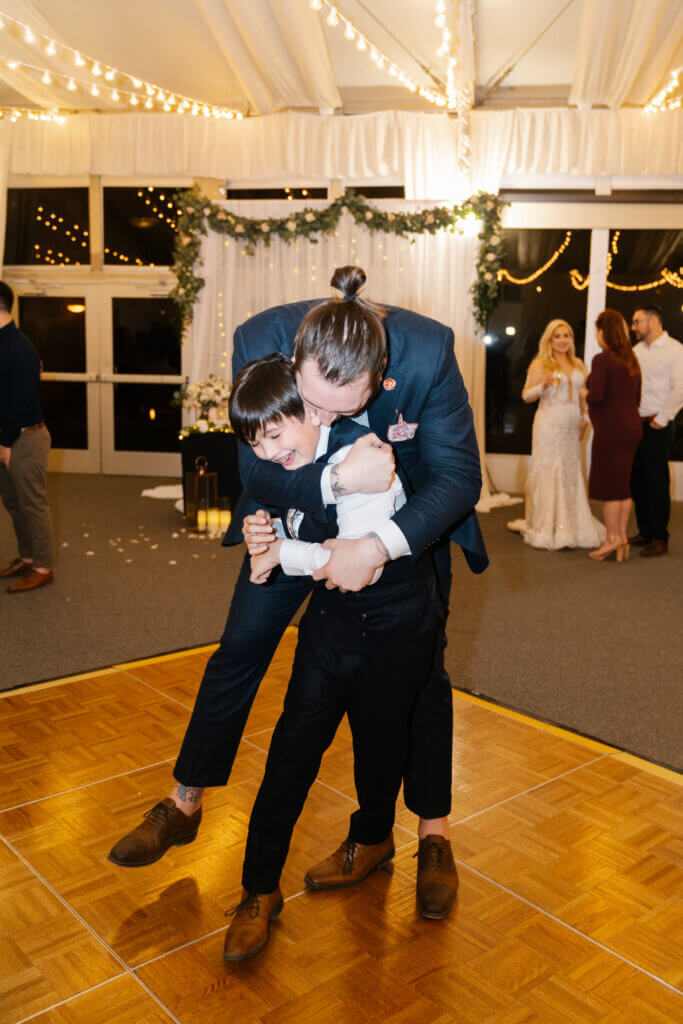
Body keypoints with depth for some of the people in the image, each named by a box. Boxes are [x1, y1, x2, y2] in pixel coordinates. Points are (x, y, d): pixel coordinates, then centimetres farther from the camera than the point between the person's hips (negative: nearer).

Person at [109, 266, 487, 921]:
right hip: (300, 504, 2)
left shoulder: (429, 351, -34)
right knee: (240, 649, 6)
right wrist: (335, 480, -44)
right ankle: (183, 806, 26)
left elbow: (459, 475, -26)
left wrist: (380, 546, -41)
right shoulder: (259, 340, -30)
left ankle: (434, 836, 25)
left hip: (407, 518, -1)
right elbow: (256, 468, -23)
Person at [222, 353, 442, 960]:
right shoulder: (289, 463, -3)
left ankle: (372, 838, 44)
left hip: (394, 620, -6)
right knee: (295, 740, 3)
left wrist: (284, 553, -22)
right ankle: (260, 890, 14)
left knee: (379, 738, 13)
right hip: (331, 615, 6)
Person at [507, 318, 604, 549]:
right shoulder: (540, 364, -1)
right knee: (548, 472, -5)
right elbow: (526, 395, -3)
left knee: (572, 473, 6)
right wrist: (544, 385, -21)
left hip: (572, 425, 5)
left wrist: (583, 419, 11)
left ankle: (571, 526, 14)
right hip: (549, 424, -5)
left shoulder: (578, 365, 15)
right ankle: (547, 529, 1)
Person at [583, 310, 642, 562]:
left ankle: (613, 539, 4)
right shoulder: (632, 361, 11)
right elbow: (636, 398, 14)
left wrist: (584, 393, -1)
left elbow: (597, 396, -22)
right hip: (632, 426, 8)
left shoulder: (602, 359, -13)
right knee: (623, 485, 12)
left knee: (609, 485, 0)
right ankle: (622, 536, 17)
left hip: (611, 428, -8)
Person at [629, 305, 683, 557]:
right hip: (634, 423, 7)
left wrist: (662, 419, -14)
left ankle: (660, 538, 3)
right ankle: (644, 532, 20)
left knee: (657, 481, -4)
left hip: (657, 426, -7)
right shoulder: (636, 351, 16)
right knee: (636, 480, 9)